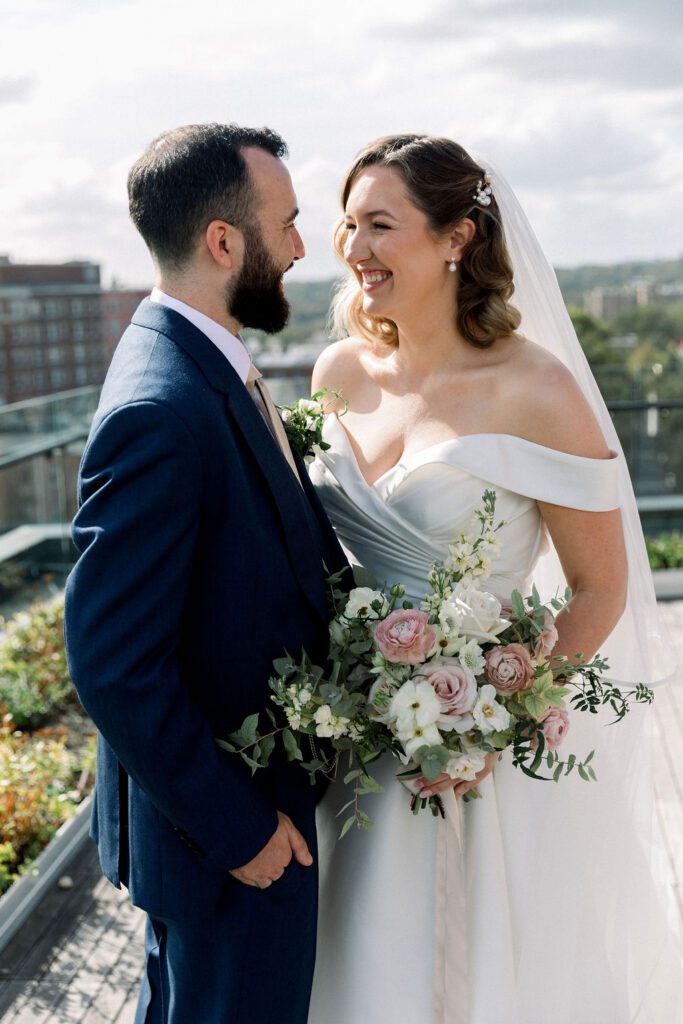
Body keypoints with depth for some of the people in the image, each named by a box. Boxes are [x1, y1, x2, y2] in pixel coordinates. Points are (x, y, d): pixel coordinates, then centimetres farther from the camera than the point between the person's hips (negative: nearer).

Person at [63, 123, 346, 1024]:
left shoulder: (209, 365, 2)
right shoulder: (158, 411, -29)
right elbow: (114, 665, -28)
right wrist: (238, 827, -19)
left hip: (259, 794, 9)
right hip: (225, 831, -9)